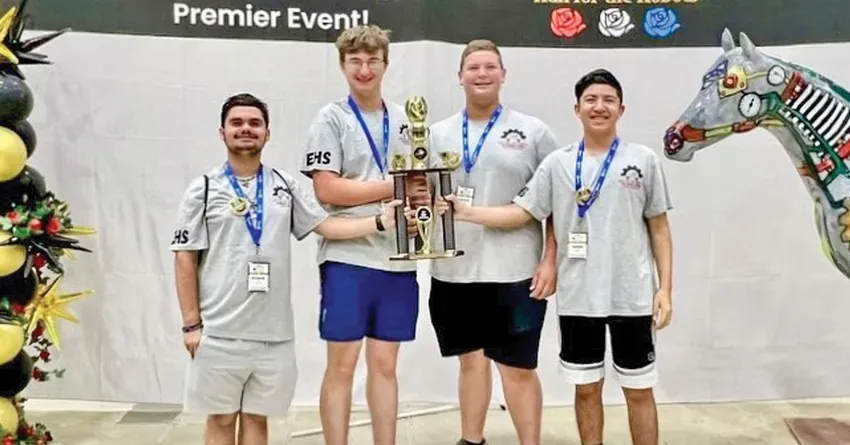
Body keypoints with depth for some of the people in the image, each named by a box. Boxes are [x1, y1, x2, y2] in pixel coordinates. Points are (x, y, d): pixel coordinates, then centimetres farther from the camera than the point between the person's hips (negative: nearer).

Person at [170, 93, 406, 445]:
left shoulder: (285, 186, 9)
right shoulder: (203, 189, 0)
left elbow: (326, 225, 6)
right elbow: (184, 259, -1)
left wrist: (381, 221, -8)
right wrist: (191, 323, -5)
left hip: (273, 330, 3)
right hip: (220, 331, -2)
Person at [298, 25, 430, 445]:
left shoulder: (405, 119, 13)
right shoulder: (330, 119, -2)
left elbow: (419, 180, 21)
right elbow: (327, 190, -12)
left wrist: (424, 194, -2)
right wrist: (394, 187, -13)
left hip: (397, 258, 4)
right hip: (347, 257, -4)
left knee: (385, 365, 11)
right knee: (342, 365, 2)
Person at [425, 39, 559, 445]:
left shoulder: (533, 132, 1)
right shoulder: (438, 134, 10)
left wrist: (550, 262, -7)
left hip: (514, 271, -3)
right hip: (454, 271, 3)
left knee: (518, 367, 2)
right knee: (470, 359, 15)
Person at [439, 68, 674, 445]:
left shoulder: (644, 160, 1)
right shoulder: (558, 163, 4)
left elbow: (659, 227, 3)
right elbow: (520, 213, 0)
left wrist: (665, 288, -2)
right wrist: (466, 212, -11)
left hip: (632, 296, -1)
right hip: (577, 297, 2)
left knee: (638, 390, 9)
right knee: (586, 389, 13)